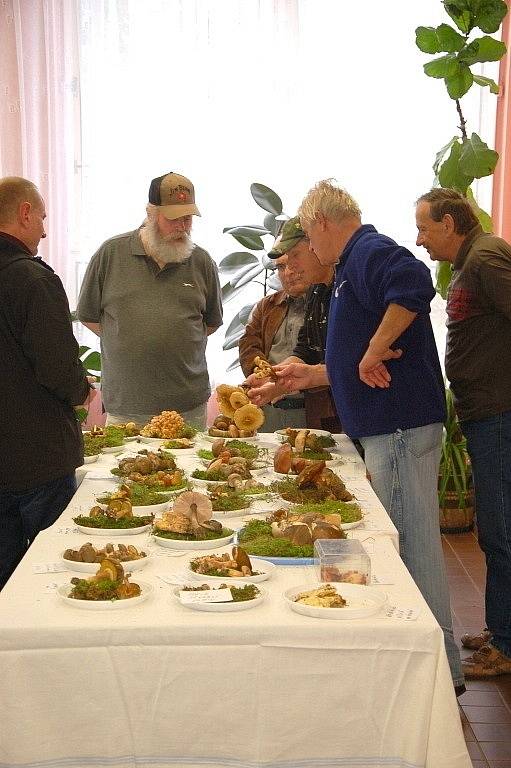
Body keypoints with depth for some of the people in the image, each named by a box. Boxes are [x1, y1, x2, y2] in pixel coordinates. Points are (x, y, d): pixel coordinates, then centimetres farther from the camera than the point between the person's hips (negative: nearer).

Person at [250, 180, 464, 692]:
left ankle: (443, 666, 8)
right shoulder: (355, 266, 21)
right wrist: (310, 375, 32)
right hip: (388, 426, 11)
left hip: (400, 427, -11)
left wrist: (375, 349, -27)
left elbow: (414, 284, -36)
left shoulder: (370, 253, -12)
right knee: (407, 541, 16)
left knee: (414, 544, -3)